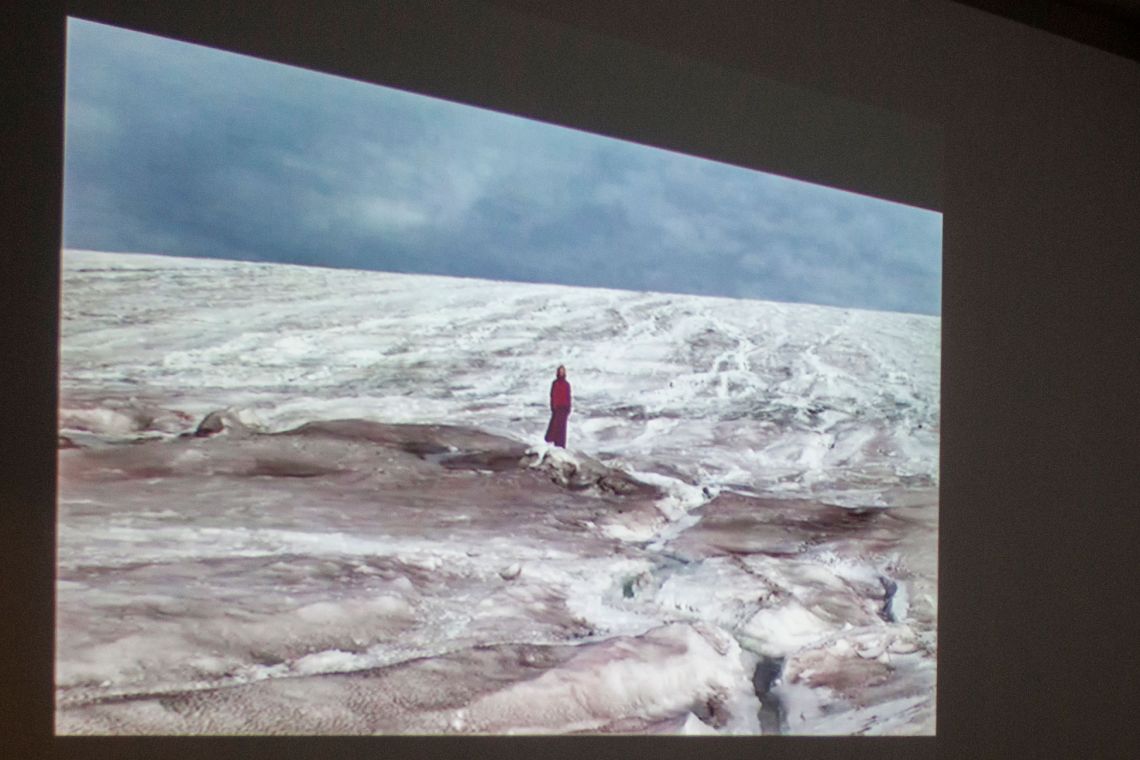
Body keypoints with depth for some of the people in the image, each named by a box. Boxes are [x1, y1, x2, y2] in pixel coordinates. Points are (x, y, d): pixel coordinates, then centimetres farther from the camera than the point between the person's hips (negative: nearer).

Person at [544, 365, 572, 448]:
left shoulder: (567, 384, 7)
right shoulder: (554, 383, -1)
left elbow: (568, 397, 8)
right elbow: (552, 395, -3)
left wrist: (568, 409, 5)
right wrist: (552, 406, -10)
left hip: (564, 408, 2)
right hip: (556, 407, -2)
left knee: (562, 426, 3)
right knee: (555, 424, -9)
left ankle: (561, 444, 5)